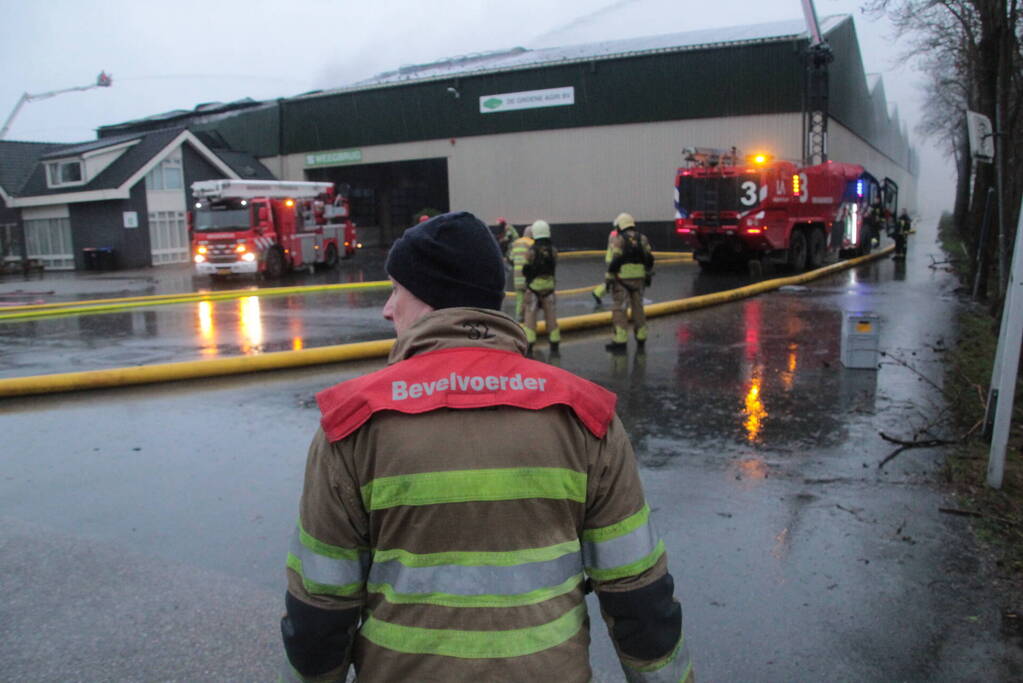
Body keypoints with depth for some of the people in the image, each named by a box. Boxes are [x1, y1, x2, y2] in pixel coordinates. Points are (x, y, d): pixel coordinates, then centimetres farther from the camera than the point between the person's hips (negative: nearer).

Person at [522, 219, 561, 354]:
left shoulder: (531, 251, -13)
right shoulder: (553, 250, -4)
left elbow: (525, 270, -8)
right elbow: (554, 267, 3)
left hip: (534, 286, -3)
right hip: (549, 285, 3)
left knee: (530, 315, 2)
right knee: (550, 314, 12)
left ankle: (529, 344, -2)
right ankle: (555, 344, 18)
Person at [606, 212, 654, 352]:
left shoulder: (618, 239, -6)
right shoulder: (642, 238, 8)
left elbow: (615, 261, -13)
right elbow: (649, 259, 5)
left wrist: (609, 278, -9)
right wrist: (649, 275, 14)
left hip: (622, 279, -5)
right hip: (638, 278, 5)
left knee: (619, 310, -3)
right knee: (638, 308, 15)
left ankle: (620, 341, -7)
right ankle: (641, 338, 21)